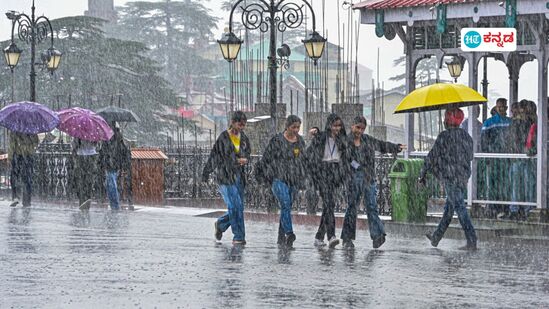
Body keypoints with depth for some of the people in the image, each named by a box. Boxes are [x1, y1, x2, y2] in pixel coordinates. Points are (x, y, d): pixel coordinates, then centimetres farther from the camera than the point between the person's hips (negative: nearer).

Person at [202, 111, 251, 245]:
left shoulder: (243, 137, 9)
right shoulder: (223, 137, -8)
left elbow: (248, 153, 17)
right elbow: (214, 156, -4)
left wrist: (244, 160, -7)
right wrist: (206, 173, -1)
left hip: (239, 176, 6)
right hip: (225, 175, -6)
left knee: (238, 207, 8)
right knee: (235, 206, -13)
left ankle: (220, 224, 33)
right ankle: (238, 237, -8)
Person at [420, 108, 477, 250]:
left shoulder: (444, 136, -10)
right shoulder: (466, 136, 11)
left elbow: (432, 156, -8)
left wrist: (423, 174, -1)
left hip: (450, 177, -8)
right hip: (464, 177, 8)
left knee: (459, 207, -9)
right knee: (449, 207, 16)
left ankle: (472, 242, -15)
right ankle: (436, 237, 29)